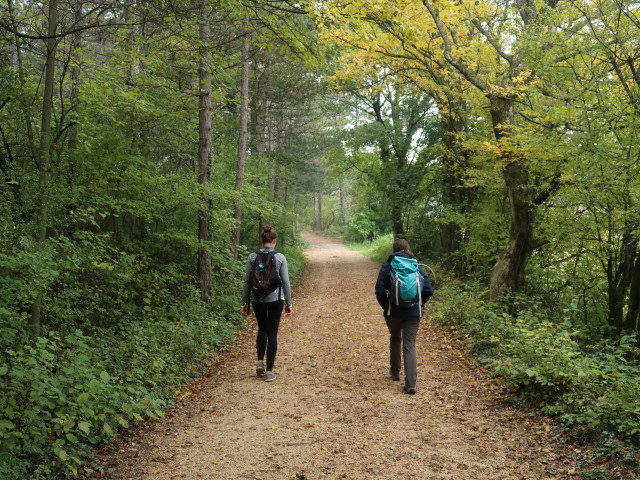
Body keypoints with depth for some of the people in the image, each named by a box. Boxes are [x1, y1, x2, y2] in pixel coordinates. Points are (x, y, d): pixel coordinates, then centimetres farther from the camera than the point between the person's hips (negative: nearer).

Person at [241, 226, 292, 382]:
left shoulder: (252, 257, -3)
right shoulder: (280, 257, -7)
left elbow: (247, 281, -1)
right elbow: (286, 282, -5)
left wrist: (244, 303, 7)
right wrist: (288, 303, 4)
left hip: (257, 299, 2)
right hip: (275, 299, -2)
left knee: (262, 329, 24)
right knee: (272, 333, 6)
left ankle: (260, 362, 11)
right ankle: (269, 371, 5)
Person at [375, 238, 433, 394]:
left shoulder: (387, 267, -5)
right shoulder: (417, 267, 2)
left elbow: (380, 291, -10)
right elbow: (428, 291, -2)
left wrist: (385, 306, 6)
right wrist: (419, 304, 11)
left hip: (393, 312, -1)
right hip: (413, 313, 1)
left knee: (395, 339, 24)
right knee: (409, 345, 2)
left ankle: (395, 372, 40)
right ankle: (410, 384, -9)